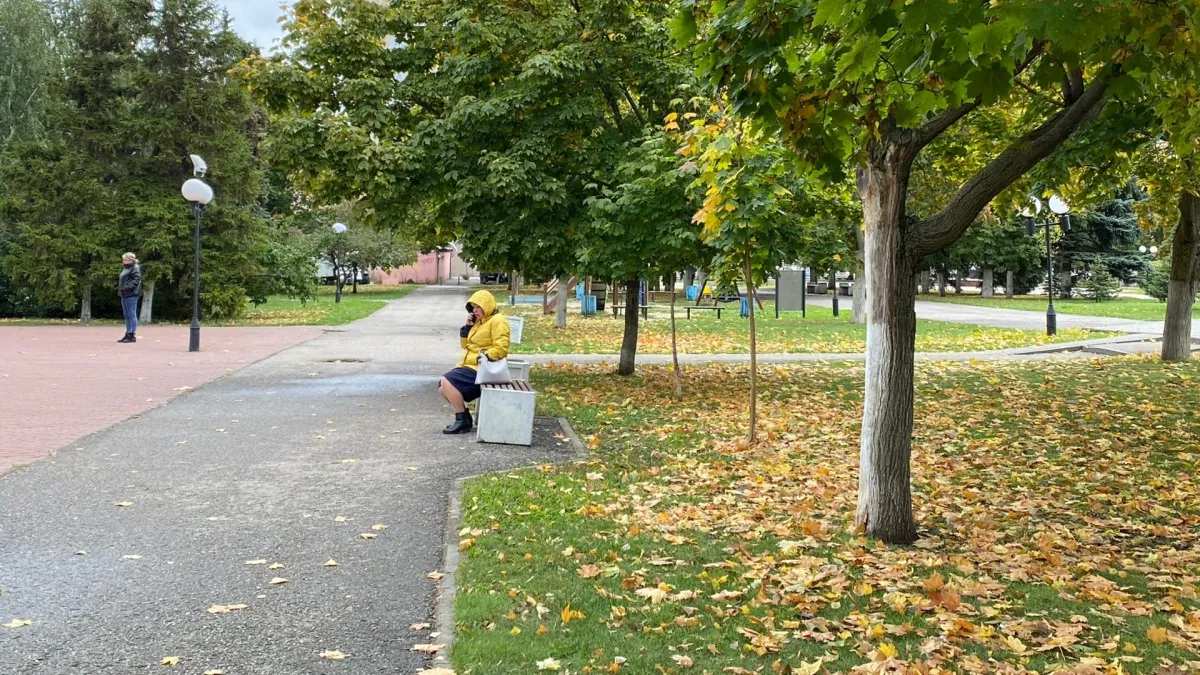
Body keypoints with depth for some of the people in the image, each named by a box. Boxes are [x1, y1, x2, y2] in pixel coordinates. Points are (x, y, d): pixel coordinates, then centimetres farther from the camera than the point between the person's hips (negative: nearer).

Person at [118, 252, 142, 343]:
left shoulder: (135, 268, -7)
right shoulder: (126, 268, 21)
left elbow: (136, 280, -18)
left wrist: (128, 288, -25)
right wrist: (119, 287, 15)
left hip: (131, 295, -10)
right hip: (125, 295, 10)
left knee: (131, 315, -8)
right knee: (127, 315, 13)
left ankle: (132, 335, -7)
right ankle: (128, 334, 19)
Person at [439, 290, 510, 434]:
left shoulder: (497, 321, -10)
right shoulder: (480, 322, 19)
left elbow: (501, 348, -20)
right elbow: (466, 344, 24)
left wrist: (483, 357, -24)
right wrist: (467, 327, 9)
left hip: (481, 368, -10)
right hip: (470, 366, 10)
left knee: (447, 382, -24)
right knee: (443, 386, 2)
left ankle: (462, 420, -17)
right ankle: (464, 417, 7)